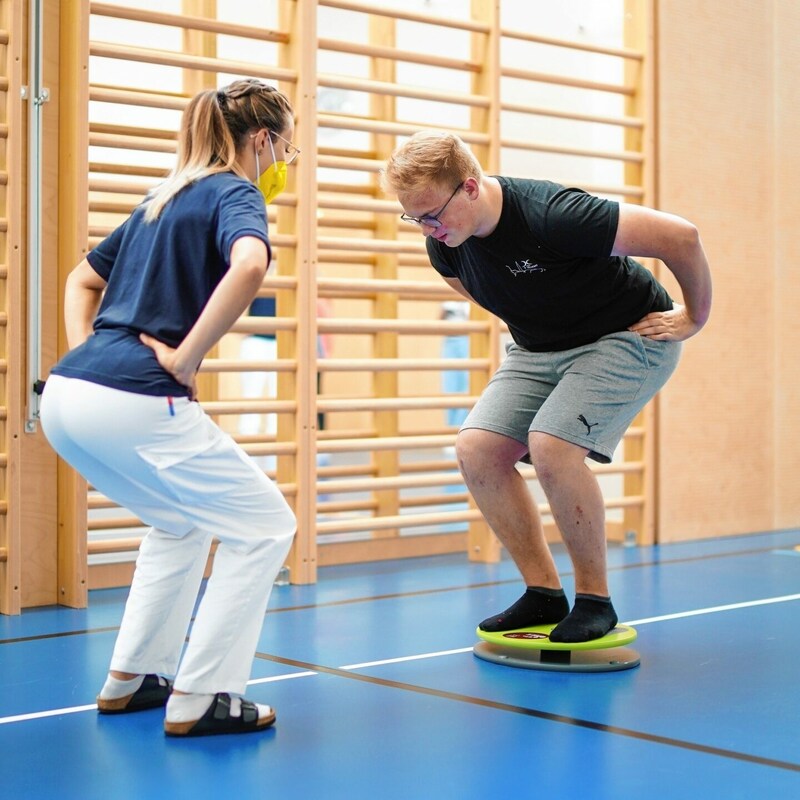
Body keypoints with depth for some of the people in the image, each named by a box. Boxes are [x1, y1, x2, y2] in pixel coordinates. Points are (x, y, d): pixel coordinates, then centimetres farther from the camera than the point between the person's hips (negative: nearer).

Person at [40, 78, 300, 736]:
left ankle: (130, 679, 30)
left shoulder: (165, 199, 24)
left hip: (65, 398, 9)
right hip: (135, 403, -9)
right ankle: (197, 700, 5)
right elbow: (249, 265, -25)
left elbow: (82, 279, 32)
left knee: (181, 523, 29)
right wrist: (184, 357, -18)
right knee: (264, 527, 5)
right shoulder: (236, 193, -1)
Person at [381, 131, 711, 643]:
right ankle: (544, 594, 3)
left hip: (629, 337, -7)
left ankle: (596, 600, -8)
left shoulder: (550, 214, -34)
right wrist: (527, 327, 14)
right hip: (539, 350, 7)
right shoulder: (444, 245, -11)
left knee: (550, 445, -27)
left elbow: (681, 236, -29)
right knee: (477, 448, -10)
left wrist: (694, 319, -15)